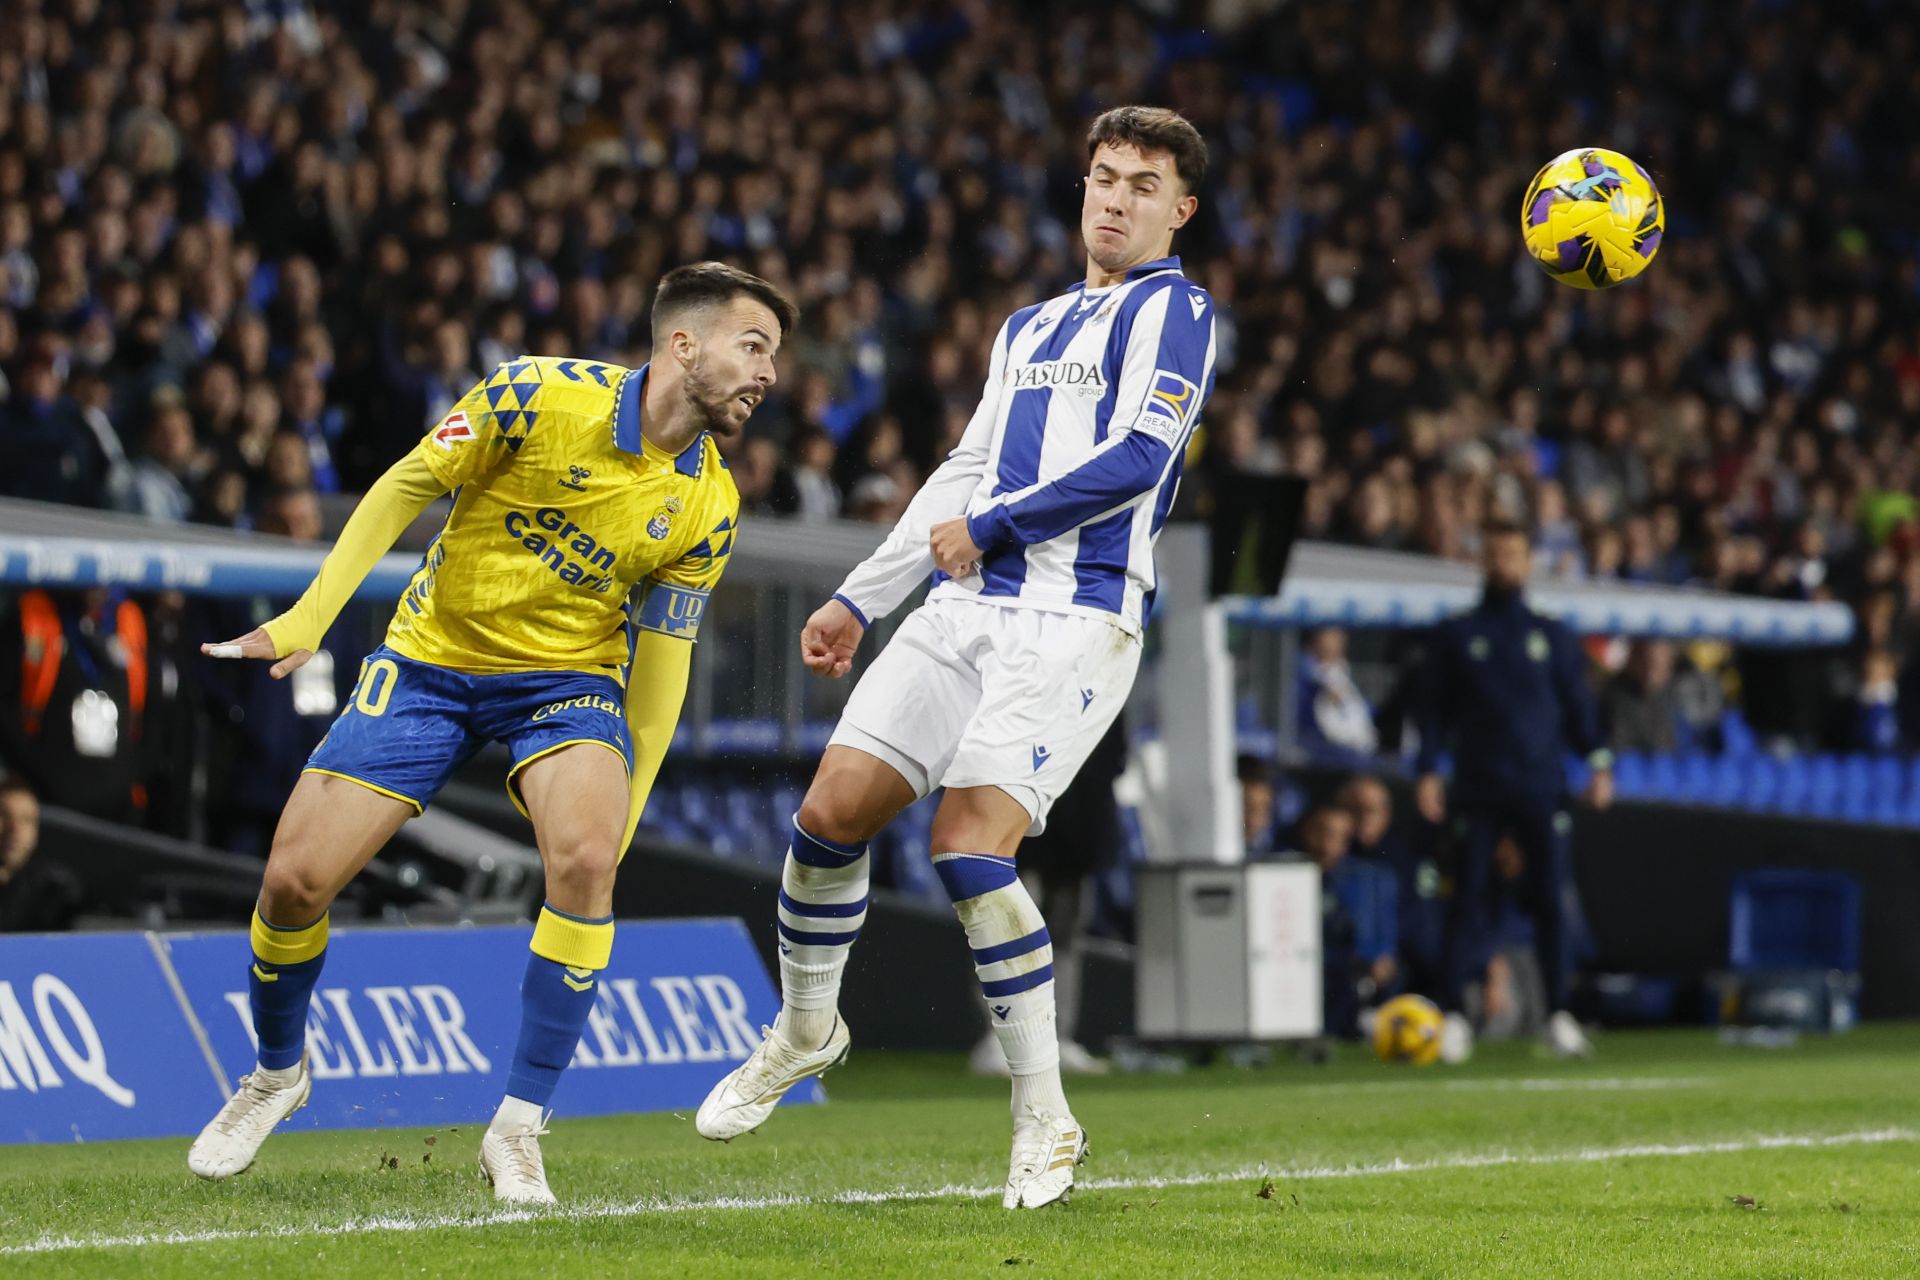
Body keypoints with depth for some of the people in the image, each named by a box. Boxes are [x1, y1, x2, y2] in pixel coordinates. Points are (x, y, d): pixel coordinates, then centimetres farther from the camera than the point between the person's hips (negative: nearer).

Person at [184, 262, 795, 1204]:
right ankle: (277, 1072, 25)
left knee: (583, 860, -29)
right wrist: (309, 616, -12)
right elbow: (406, 486, -8)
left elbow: (661, 662, 1)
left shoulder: (709, 506, -7)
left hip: (568, 679, 1)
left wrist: (622, 815, 0)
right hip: (433, 655, -1)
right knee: (295, 879, -7)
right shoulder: (541, 396, -18)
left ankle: (518, 1130, -17)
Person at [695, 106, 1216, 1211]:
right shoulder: (1031, 328, 24)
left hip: (1077, 615, -7)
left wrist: (989, 527, -7)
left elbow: (1136, 458, -11)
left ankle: (1046, 1119, -8)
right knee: (833, 808, -1)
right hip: (969, 602, 7)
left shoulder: (1172, 310, 1)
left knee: (972, 845, -20)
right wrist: (859, 602, 23)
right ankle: (806, 1032, 24)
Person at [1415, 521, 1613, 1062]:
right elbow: (1435, 709, 9)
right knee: (1469, 900, -5)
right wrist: (1428, 771, -5)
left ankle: (1559, 1015, 0)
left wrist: (1598, 761, -2)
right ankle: (1455, 1014, -3)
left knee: (1553, 899, -5)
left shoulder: (1552, 636, 14)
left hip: (1542, 789, 1)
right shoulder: (1455, 636, 11)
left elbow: (1577, 706, 14)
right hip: (1477, 790, -1)